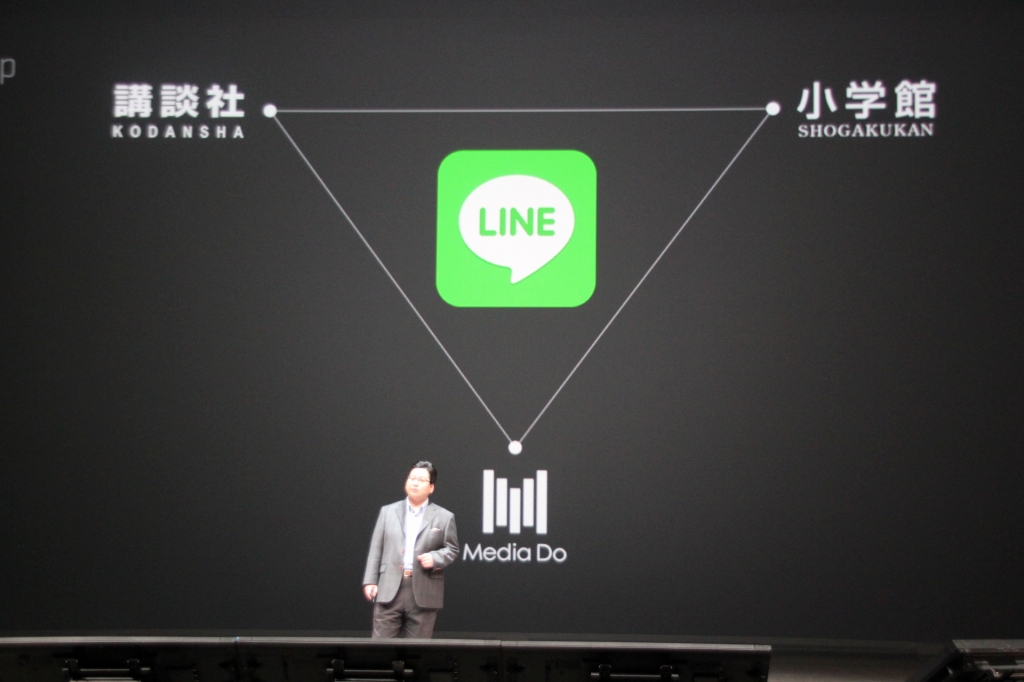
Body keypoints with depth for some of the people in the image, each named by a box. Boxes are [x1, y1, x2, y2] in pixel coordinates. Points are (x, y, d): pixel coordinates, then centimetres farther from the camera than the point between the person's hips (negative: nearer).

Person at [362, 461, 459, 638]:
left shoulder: (444, 517, 7)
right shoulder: (388, 511, 12)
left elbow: (452, 549, 8)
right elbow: (376, 549, 9)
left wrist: (435, 558, -12)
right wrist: (370, 581, 1)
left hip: (423, 593, -1)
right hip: (389, 591, 1)